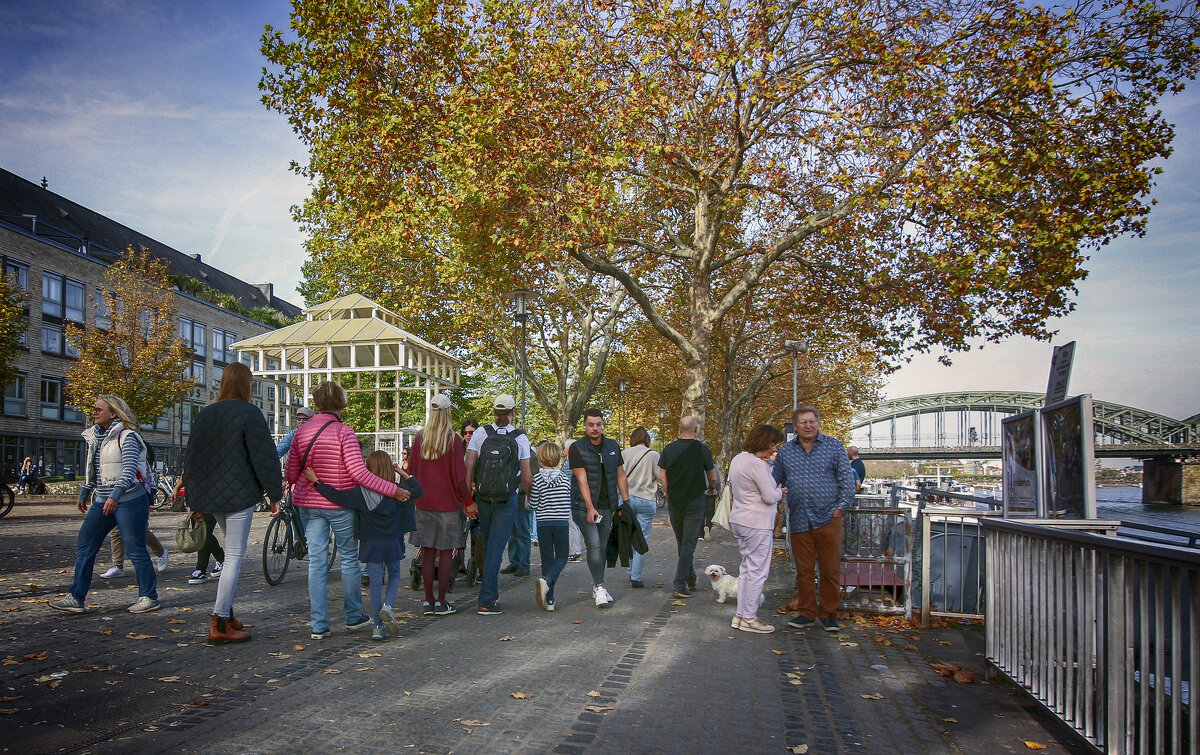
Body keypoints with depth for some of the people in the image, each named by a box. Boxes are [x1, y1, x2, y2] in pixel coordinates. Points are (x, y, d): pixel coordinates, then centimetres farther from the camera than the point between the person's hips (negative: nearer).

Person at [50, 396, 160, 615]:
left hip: (129, 500, -8)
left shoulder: (126, 437, -11)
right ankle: (76, 598, 12)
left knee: (136, 550, -2)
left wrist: (115, 495, -33)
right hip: (102, 501, 8)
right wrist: (83, 495, 28)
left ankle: (149, 598, 8)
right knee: (84, 547, 5)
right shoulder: (95, 437, 13)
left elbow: (129, 470, -22)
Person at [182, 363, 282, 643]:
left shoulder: (204, 414, 10)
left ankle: (227, 613, 20)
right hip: (240, 494, -7)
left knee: (232, 552, 20)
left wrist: (195, 499, 22)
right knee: (234, 556, -2)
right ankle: (220, 625, -2)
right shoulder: (249, 413, -11)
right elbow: (264, 458, -13)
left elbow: (191, 457, 16)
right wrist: (274, 494, -4)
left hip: (210, 495, 7)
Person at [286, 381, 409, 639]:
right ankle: (353, 617, 22)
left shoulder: (301, 432, 3)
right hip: (340, 504, -4)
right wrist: (393, 490, -16)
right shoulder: (343, 432, -13)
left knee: (316, 561, 6)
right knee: (349, 559, 11)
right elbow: (359, 472, -21)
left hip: (308, 504, 4)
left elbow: (291, 474, 7)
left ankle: (318, 625, 7)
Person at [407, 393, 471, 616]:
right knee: (446, 552, 3)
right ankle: (441, 602, 5)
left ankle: (428, 600, 14)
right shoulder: (453, 440, -10)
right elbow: (459, 475, -11)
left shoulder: (419, 438, 1)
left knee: (428, 551, 9)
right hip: (448, 503, -4)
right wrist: (467, 499, 1)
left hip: (424, 503, 4)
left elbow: (411, 470, 8)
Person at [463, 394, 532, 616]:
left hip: (482, 498, 3)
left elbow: (468, 468, -7)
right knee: (496, 548, 0)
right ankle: (486, 601, -2)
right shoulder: (520, 438, -4)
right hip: (507, 500, -2)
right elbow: (527, 477, -3)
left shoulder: (480, 433, -1)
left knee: (487, 545, 20)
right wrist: (522, 491, 17)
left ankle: (491, 591, 33)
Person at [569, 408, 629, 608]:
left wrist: (626, 502, 6)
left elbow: (621, 476, 12)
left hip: (607, 506, 4)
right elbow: (582, 480, -13)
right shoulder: (577, 448, -7)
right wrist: (590, 508, -19)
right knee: (594, 545, -14)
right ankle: (600, 588, -10)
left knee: (602, 547, 9)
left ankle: (596, 587, 22)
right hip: (583, 506, -4)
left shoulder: (613, 447, 7)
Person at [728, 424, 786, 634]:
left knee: (747, 568, 16)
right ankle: (749, 618, 5)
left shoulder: (738, 459, 11)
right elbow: (770, 497, -19)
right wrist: (780, 491, 3)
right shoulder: (756, 464, -19)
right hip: (757, 524, -10)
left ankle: (741, 615, 20)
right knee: (757, 571, -1)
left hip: (739, 520, 10)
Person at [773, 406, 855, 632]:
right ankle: (807, 613, 18)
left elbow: (846, 478, 2)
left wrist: (841, 506, -5)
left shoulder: (834, 446, 2)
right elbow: (777, 482, 16)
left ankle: (828, 614, 16)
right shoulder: (785, 451, 9)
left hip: (828, 518, -2)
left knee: (830, 569, 3)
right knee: (803, 569, 7)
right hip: (799, 519, 2)